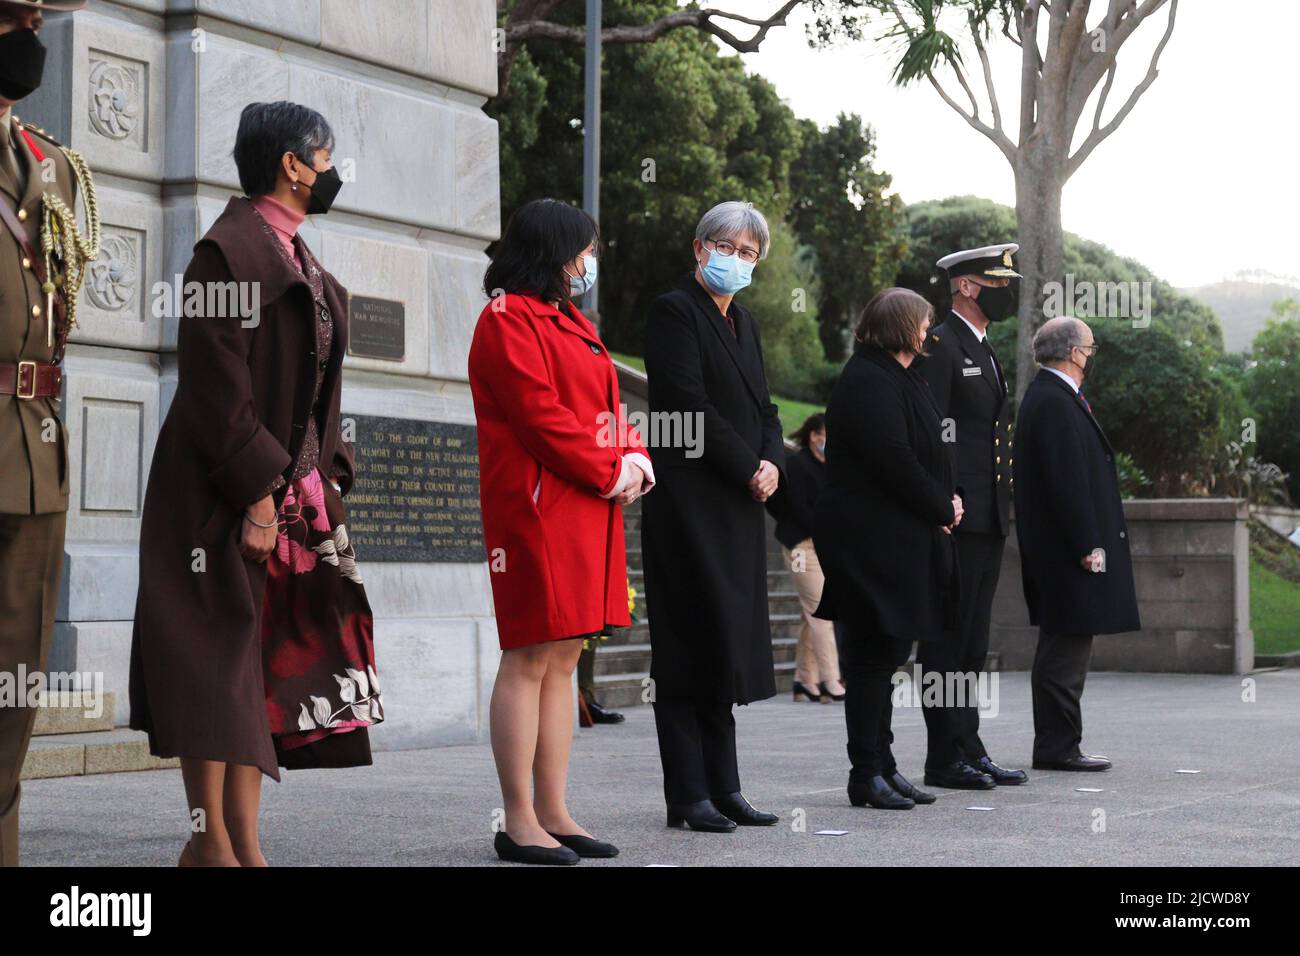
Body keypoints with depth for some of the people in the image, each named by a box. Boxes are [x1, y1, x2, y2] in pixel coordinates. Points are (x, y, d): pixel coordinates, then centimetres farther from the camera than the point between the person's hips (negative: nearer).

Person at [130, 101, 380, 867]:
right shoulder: (230, 251, -11)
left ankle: (244, 841, 11)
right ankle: (210, 841, 1)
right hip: (224, 497, -8)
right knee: (221, 657, -5)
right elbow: (215, 385, -17)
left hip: (294, 491, 9)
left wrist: (325, 482, 10)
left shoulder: (301, 264, 16)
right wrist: (257, 491, -20)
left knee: (266, 661, 7)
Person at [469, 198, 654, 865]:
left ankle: (553, 814, 13)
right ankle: (520, 823, -3)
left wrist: (635, 460, 2)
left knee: (564, 661, 9)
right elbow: (540, 416, -16)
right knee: (530, 660, -7)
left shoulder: (570, 322, 23)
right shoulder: (508, 320, -8)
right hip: (537, 506, -10)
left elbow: (606, 408, 21)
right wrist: (609, 473, -11)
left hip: (590, 510, 10)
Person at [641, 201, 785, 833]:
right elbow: (690, 407, -15)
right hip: (690, 503, -8)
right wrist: (750, 468, -12)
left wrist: (773, 462, -1)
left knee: (725, 649, 9)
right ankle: (689, 796, -2)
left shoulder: (743, 322, 19)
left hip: (739, 506, 8)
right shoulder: (674, 311, -7)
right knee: (692, 646, -6)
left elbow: (763, 408, 19)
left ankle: (723, 788, 14)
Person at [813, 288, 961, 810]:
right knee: (873, 655, -6)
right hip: (872, 541, -10)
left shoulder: (900, 377, 18)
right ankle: (866, 773, -1)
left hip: (901, 540, 10)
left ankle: (880, 764, 19)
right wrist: (942, 508, -11)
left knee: (882, 654, 13)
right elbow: (894, 459, -21)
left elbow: (928, 451, 21)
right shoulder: (868, 381, -15)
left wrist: (948, 498, 3)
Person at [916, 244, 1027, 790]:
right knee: (948, 638, -5)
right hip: (957, 519, -10)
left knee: (973, 642, 11)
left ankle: (969, 750, 16)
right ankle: (945, 758, -1)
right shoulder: (940, 347, -10)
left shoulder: (985, 352, 21)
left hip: (988, 519, 10)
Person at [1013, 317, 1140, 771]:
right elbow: (1066, 481, -22)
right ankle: (1057, 748, -4)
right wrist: (1088, 546, -21)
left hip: (1067, 549, 11)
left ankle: (1060, 746, 17)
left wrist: (1092, 541, 18)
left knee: (1066, 648, 13)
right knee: (1066, 648, -8)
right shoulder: (1053, 402, -16)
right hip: (1067, 549, -11)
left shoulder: (1052, 397, 18)